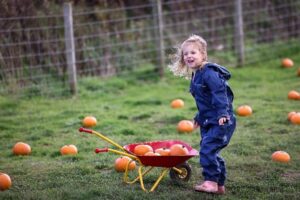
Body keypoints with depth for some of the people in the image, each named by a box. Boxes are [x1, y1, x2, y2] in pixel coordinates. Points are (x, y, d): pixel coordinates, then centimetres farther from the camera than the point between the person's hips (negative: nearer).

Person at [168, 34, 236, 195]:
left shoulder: (209, 72, -16)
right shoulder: (195, 76, 14)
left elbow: (219, 92, -25)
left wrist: (222, 113, -33)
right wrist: (199, 117, 31)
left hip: (221, 121, -10)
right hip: (208, 122, 10)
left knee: (207, 150, -15)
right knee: (210, 152, 12)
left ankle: (211, 182, -7)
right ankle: (219, 185, 20)